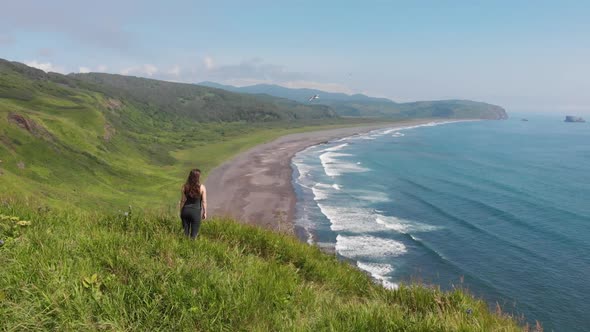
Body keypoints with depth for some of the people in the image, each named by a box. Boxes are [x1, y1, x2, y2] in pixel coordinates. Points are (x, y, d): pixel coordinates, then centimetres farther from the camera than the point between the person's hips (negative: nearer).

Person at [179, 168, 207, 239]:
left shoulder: (185, 186, -5)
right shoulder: (202, 187, -10)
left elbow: (182, 200, -1)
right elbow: (204, 202, -6)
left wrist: (181, 212, 10)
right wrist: (205, 212, 5)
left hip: (185, 210, 3)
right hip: (196, 211, -3)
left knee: (185, 232, 15)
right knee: (194, 234, 7)